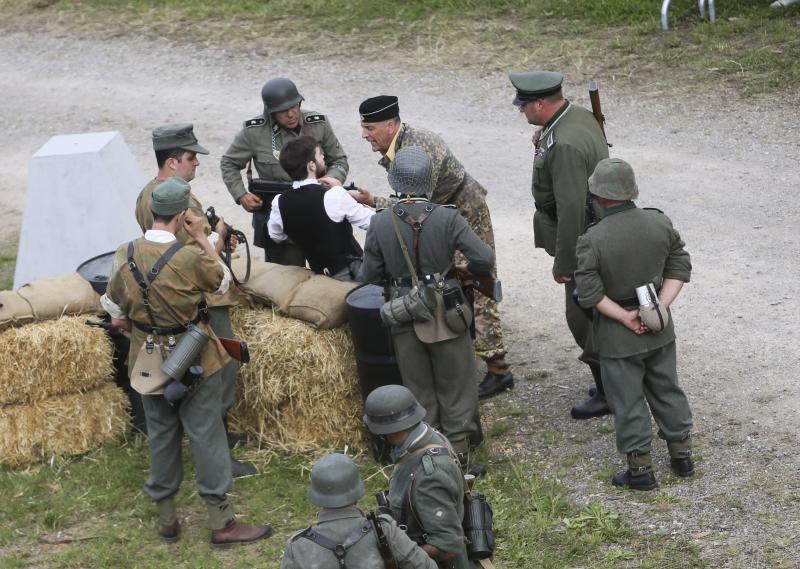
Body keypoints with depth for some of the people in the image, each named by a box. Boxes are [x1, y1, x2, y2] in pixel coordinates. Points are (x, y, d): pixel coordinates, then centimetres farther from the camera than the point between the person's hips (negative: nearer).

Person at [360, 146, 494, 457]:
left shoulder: (380, 223, -10)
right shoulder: (446, 218, -14)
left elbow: (370, 275, -3)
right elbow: (485, 259, -18)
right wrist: (468, 270, 4)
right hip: (445, 314, -1)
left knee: (419, 389, 16)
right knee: (455, 386, 14)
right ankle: (459, 451, 19)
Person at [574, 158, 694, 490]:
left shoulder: (592, 240, -21)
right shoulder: (660, 223, -7)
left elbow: (589, 293, -22)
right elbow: (680, 266, -2)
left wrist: (624, 317, -14)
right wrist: (662, 305, -6)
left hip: (617, 336, -4)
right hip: (660, 329, 5)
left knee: (628, 400, 9)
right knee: (667, 390, 21)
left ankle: (641, 469, 16)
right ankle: (682, 454, 31)